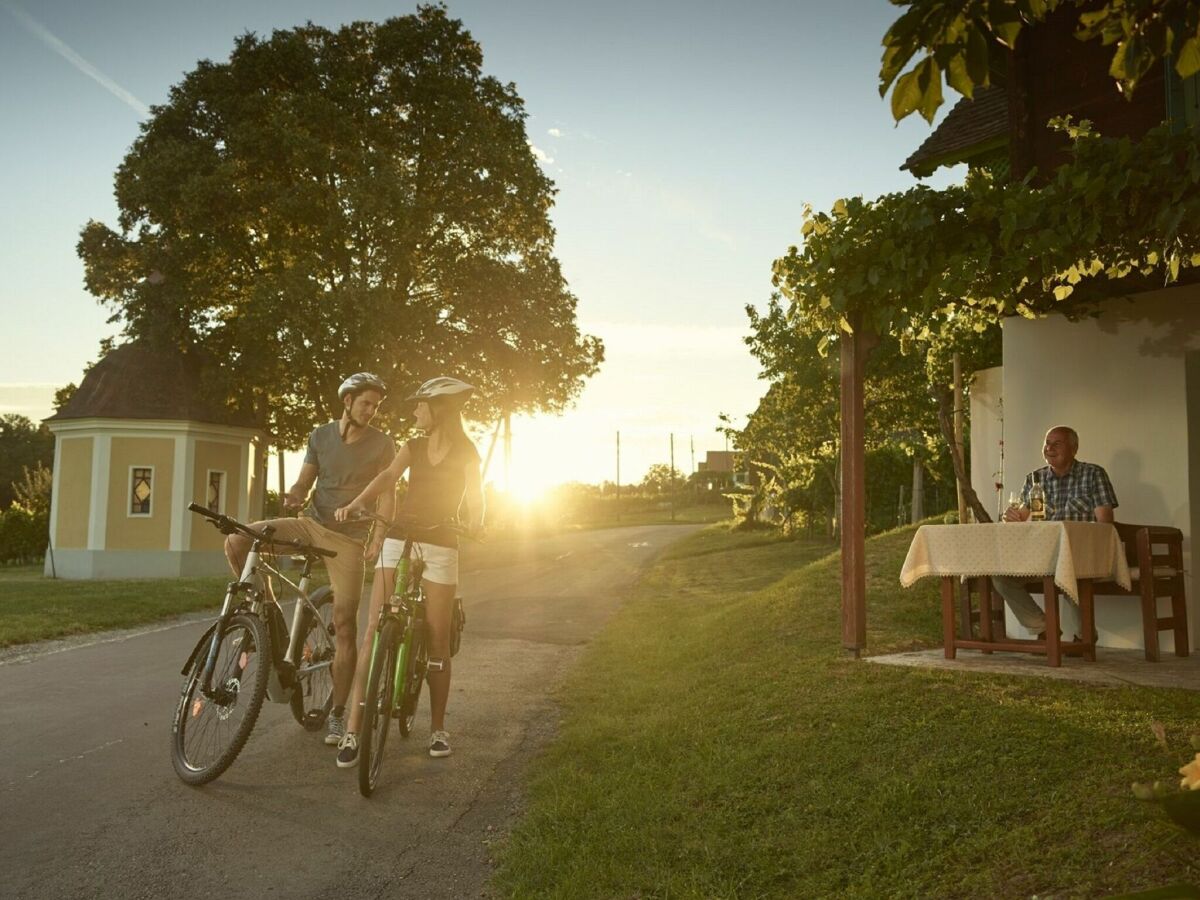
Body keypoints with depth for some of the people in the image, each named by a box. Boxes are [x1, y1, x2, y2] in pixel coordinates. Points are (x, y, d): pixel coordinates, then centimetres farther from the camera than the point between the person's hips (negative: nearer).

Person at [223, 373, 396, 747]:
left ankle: (337, 714, 8)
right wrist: (294, 494, -16)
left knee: (344, 625, -5)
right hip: (311, 523, 3)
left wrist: (378, 537, -23)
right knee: (237, 540, -18)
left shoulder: (382, 444, -3)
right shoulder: (320, 435, 7)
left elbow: (386, 494, -8)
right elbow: (305, 480, 9)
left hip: (350, 538, -3)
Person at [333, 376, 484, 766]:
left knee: (437, 641, 1)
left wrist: (475, 522, -28)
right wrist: (356, 504, -24)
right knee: (373, 633, -7)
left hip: (439, 548, -2)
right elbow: (388, 477, -5)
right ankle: (353, 731, -6)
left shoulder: (466, 453, 4)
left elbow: (475, 496, -5)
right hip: (398, 542, 3)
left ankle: (438, 728, 16)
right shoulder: (413, 448, 11)